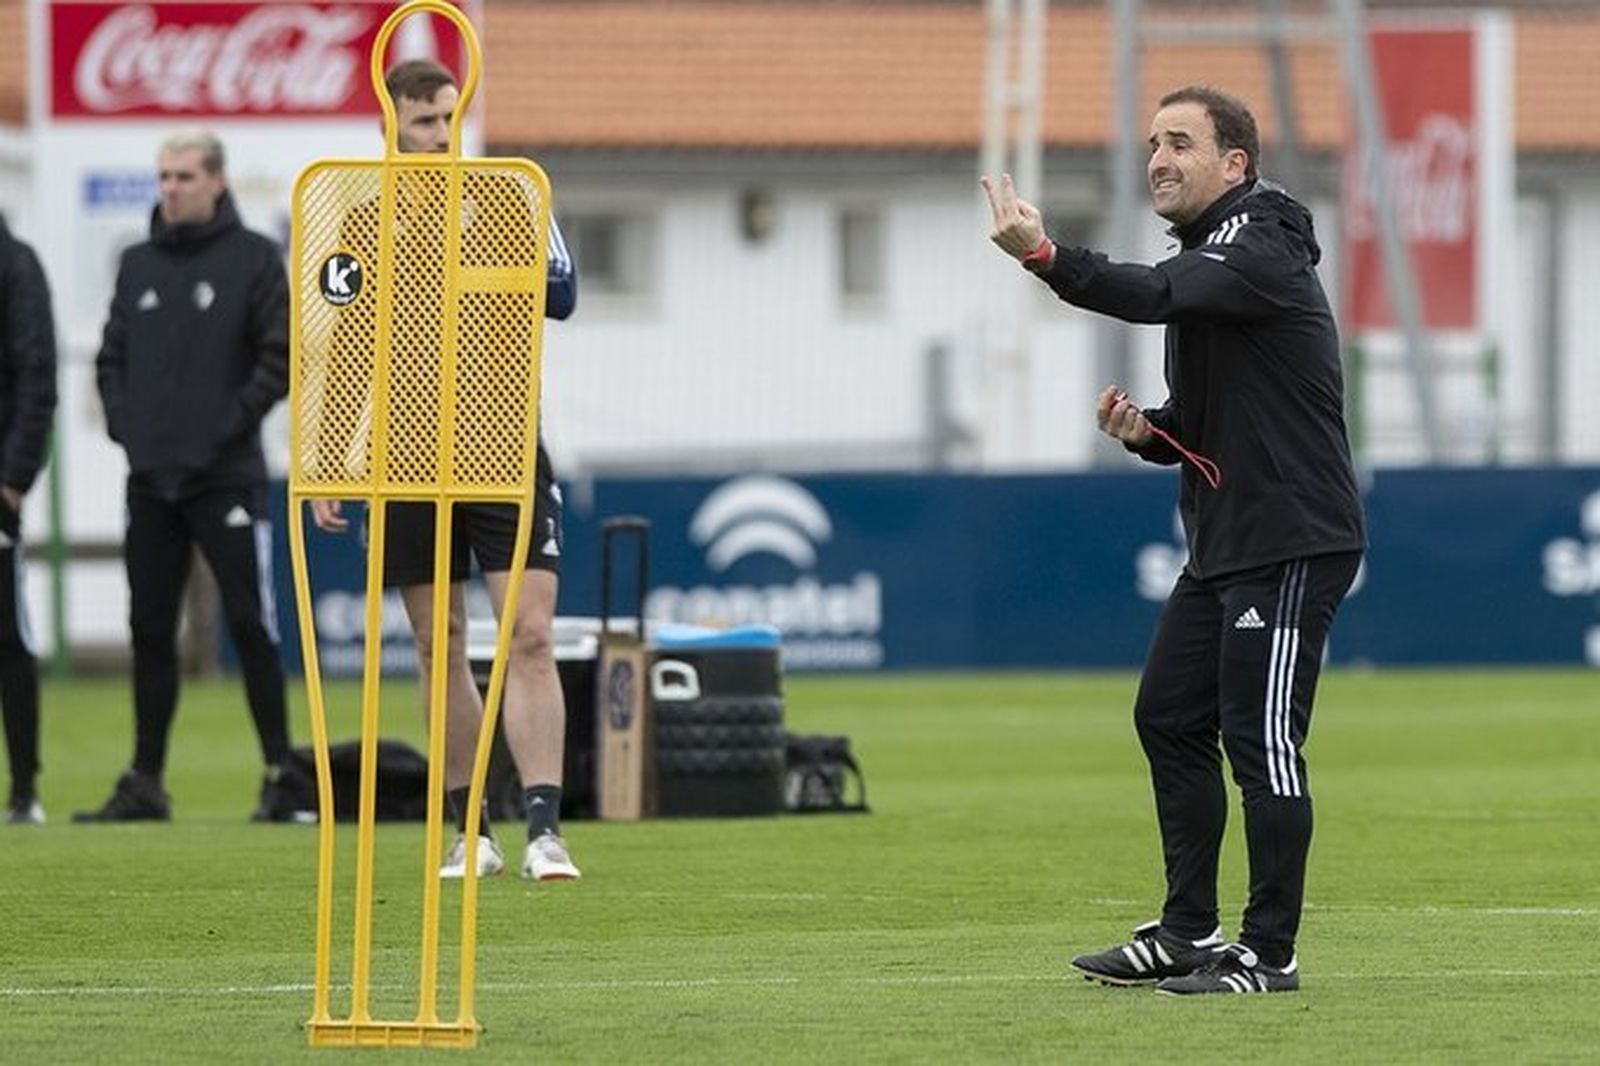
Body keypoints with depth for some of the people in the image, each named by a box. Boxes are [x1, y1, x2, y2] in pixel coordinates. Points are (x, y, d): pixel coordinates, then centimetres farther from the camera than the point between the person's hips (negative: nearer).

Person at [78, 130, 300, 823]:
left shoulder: (253, 258, -1)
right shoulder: (139, 265, 13)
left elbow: (281, 357, -6)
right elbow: (111, 356, 16)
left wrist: (231, 425, -13)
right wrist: (123, 422, 1)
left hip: (226, 478, -5)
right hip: (150, 480, 5)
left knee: (251, 626, -5)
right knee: (150, 631, 7)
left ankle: (281, 774, 1)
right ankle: (145, 783, 12)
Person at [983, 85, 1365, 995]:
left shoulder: (1262, 248, -13)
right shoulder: (1208, 256, 17)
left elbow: (1156, 296, -32)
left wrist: (1045, 257, -44)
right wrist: (1145, 431, 1)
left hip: (1291, 543, -10)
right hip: (1222, 544, 10)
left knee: (1260, 737, -9)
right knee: (1170, 718, 13)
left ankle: (1270, 952, -4)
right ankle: (1189, 931, 20)